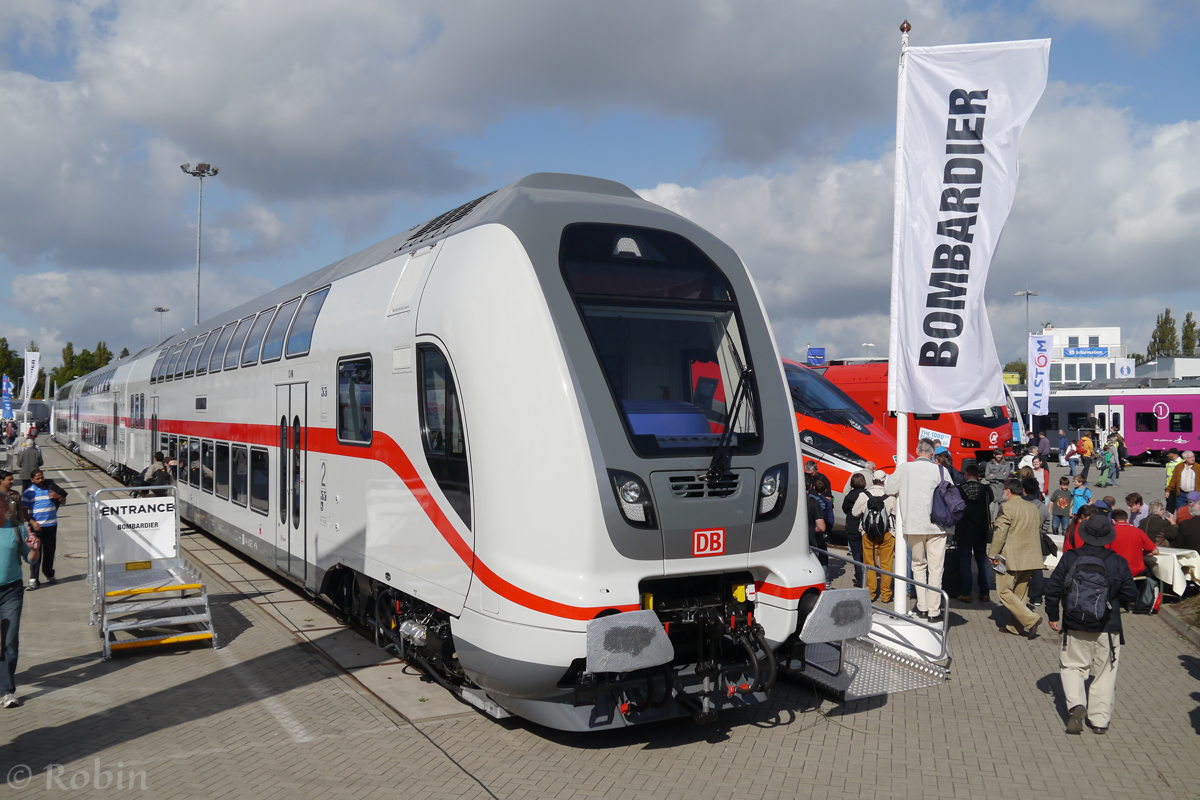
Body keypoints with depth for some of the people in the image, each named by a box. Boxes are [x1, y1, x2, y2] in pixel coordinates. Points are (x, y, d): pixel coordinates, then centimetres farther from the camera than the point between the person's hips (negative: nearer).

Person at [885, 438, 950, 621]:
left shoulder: (904, 468, -3)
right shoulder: (940, 471, -6)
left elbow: (889, 489, 4)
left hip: (913, 524, 1)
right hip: (937, 525, -1)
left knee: (918, 565, 17)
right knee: (935, 568, 4)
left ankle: (922, 607, 16)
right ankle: (934, 610, 5)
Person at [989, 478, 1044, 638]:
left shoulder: (1007, 507, -11)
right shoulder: (1033, 508, 13)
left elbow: (1000, 532, -16)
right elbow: (1038, 529, 21)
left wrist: (993, 554, -10)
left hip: (1011, 558, -8)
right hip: (1031, 557, 8)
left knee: (1004, 591, -3)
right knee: (1020, 592, 13)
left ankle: (1030, 619, -14)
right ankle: (1015, 626, 17)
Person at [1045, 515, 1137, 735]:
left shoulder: (1069, 558, -6)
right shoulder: (1118, 562, -7)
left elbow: (1052, 588, -3)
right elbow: (1131, 595, 0)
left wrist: (1052, 616, 10)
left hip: (1075, 626, 0)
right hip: (1107, 628, 0)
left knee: (1072, 666, 13)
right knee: (1105, 672, 11)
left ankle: (1076, 704, -9)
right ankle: (1100, 720, 12)